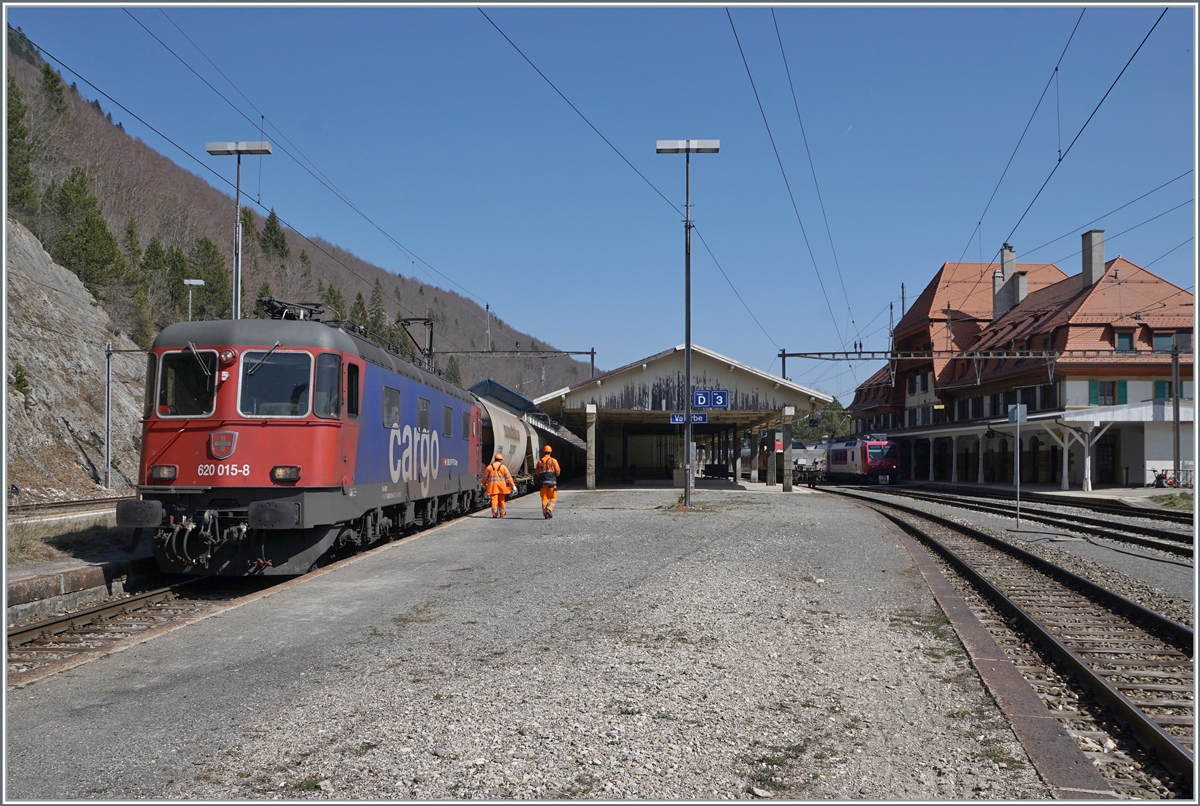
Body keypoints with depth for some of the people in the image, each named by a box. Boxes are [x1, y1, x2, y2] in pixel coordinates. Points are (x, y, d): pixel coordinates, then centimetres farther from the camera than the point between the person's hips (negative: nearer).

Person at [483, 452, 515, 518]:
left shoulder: (489, 467, 5)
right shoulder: (503, 467, 0)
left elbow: (485, 477, 10)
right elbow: (508, 477, -2)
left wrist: (484, 485, 25)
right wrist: (513, 485, 1)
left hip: (492, 486, 0)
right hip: (501, 486, 0)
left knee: (494, 500, -1)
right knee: (501, 500, 11)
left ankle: (495, 514, -6)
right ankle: (502, 513, 19)